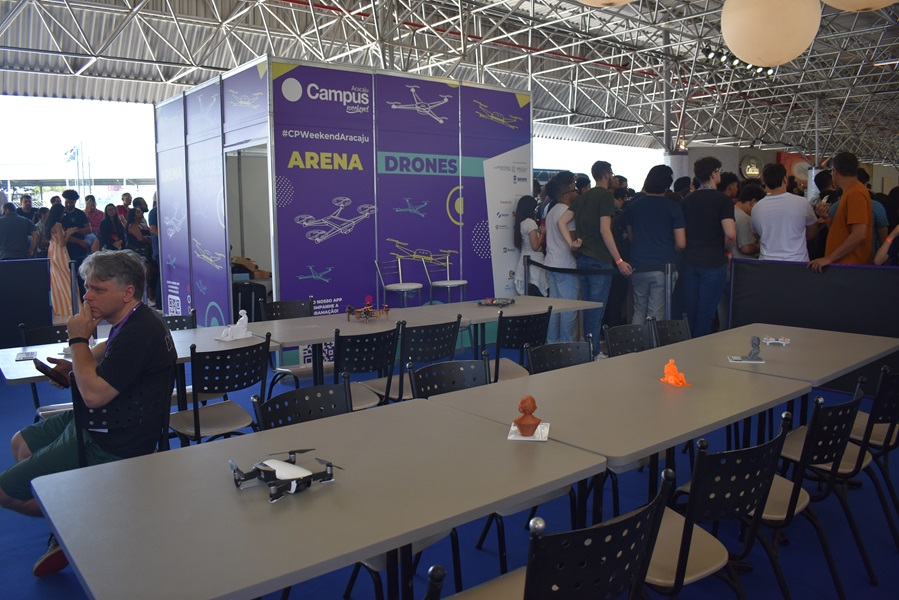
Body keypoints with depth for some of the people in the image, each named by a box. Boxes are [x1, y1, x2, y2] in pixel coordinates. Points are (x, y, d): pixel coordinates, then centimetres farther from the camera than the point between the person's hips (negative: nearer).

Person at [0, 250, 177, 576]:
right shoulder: (132, 321, 6)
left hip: (111, 445, -11)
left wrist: (78, 340, -18)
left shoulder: (139, 332, -27)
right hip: (98, 424, 11)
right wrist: (76, 363, 12)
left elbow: (94, 394, -29)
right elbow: (107, 349, 30)